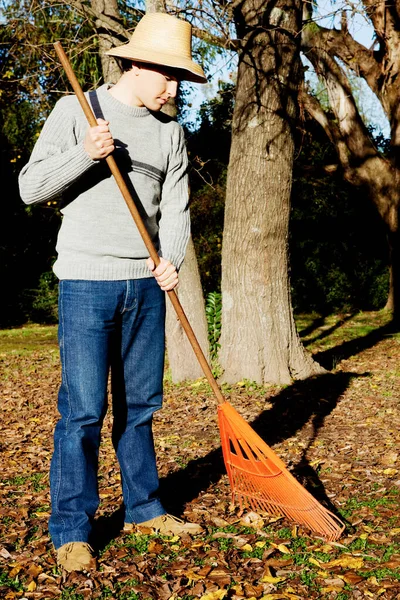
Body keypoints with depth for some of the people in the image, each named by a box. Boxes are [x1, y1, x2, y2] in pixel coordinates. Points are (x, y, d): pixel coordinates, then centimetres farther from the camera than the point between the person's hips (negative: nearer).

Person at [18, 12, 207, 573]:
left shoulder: (170, 131, 11)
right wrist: (84, 154, -19)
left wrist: (171, 260, -12)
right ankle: (71, 529, 8)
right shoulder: (75, 111, -1)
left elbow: (175, 207, 7)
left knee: (140, 402, 12)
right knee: (83, 408, -4)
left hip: (145, 285, 5)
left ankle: (144, 506, 27)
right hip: (86, 282, -4)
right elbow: (31, 187, -3)